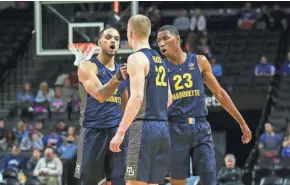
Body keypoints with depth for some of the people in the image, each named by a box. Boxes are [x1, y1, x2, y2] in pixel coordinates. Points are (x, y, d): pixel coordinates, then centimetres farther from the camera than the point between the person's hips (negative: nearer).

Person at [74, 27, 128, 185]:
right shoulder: (87, 67, -5)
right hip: (93, 131, -5)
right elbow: (100, 95, -22)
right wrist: (117, 78, -38)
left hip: (117, 131, 5)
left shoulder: (121, 70, 15)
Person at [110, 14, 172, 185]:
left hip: (143, 127, -8)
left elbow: (137, 97, -18)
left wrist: (120, 132, -19)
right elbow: (168, 99, 22)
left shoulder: (137, 58, -9)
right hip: (163, 127, 8)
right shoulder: (159, 60, 17)